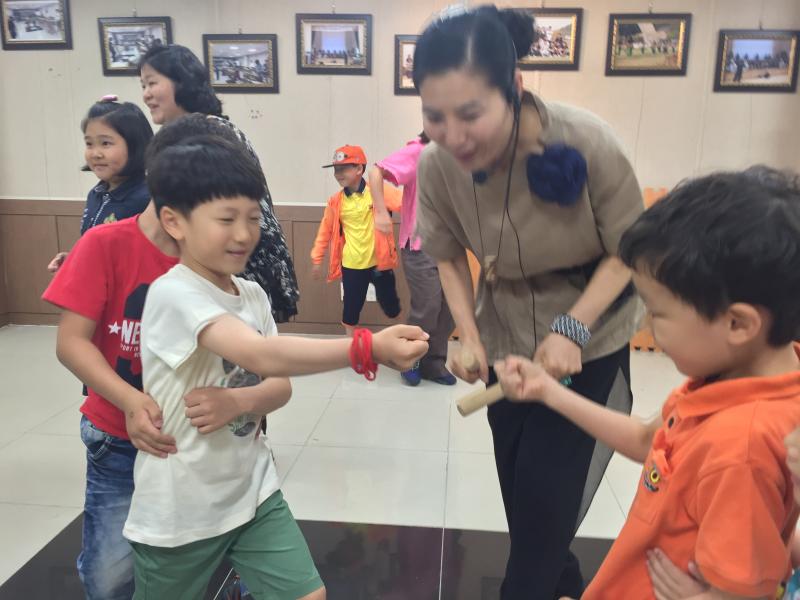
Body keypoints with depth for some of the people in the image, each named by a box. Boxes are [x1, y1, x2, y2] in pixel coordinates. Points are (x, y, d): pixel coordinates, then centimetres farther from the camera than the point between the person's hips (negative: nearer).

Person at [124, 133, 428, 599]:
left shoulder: (254, 295, 0)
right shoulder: (173, 294, -24)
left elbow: (280, 386, -1)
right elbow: (262, 355, -38)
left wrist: (241, 403, -22)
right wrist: (369, 348, -47)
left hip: (254, 491, 6)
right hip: (181, 511, -5)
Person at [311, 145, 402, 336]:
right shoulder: (335, 201, 1)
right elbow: (325, 230, 9)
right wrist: (317, 259, 11)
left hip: (379, 261, -2)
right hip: (351, 264, 2)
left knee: (391, 307, 10)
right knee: (352, 306, 10)